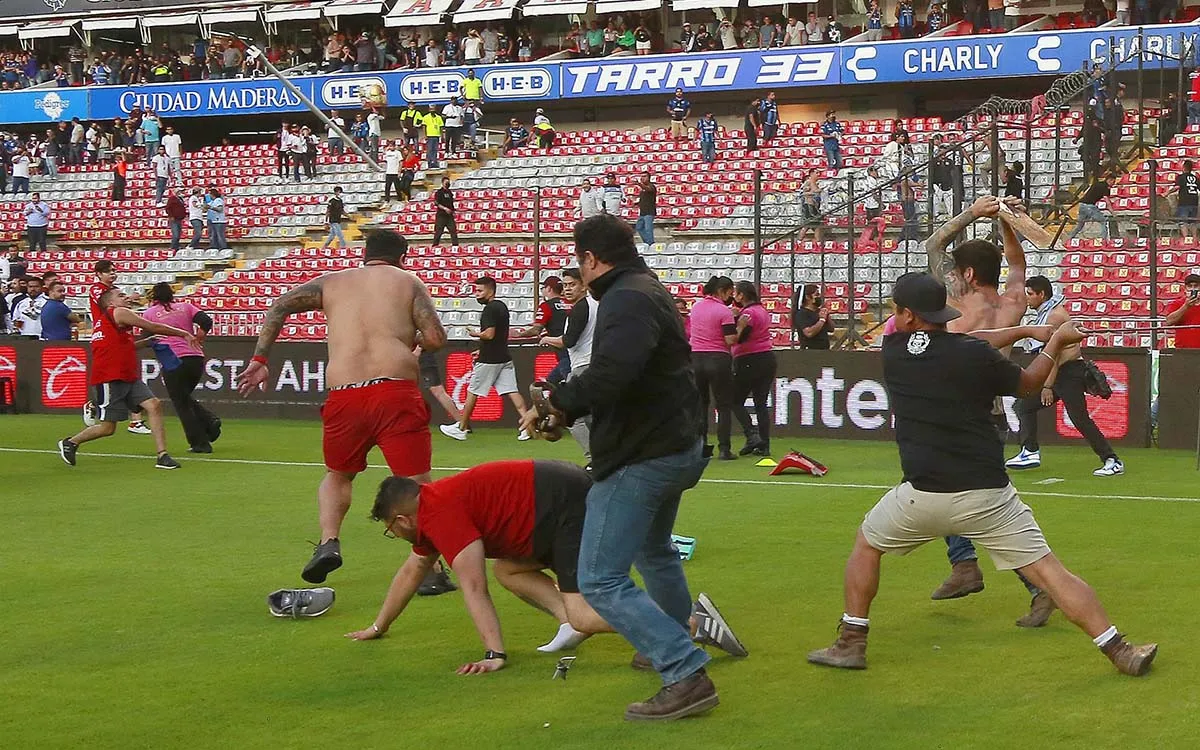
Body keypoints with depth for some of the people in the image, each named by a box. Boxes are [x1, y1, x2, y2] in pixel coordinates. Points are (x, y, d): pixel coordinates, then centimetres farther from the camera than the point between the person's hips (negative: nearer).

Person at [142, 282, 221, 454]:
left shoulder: (149, 313, 7)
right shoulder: (185, 307, 14)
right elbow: (206, 321, 1)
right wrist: (197, 340, 13)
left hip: (173, 363, -4)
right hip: (196, 359, 4)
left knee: (181, 404, 8)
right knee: (186, 397, 25)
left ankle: (200, 443, 4)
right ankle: (210, 421, 2)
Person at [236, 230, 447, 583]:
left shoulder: (332, 282, 20)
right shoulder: (408, 282, 13)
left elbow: (280, 306, 12)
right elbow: (436, 338, 1)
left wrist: (260, 359, 13)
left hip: (344, 396, 3)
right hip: (396, 392, -2)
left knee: (337, 476, 25)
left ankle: (328, 542, 4)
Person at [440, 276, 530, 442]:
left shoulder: (489, 309, -15)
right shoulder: (502, 306, 14)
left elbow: (489, 334, -24)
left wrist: (475, 334, -5)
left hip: (489, 360, -8)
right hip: (504, 358, 8)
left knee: (472, 392, 4)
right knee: (511, 391, 0)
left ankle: (461, 428, 13)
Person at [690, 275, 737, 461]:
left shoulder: (696, 306, 7)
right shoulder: (724, 311, -12)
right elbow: (730, 340, -18)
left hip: (695, 358, 5)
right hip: (718, 360, -5)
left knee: (700, 404, 12)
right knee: (724, 406, 3)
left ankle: (700, 446, 10)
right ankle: (724, 449, -2)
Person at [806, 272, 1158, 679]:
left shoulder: (893, 351, 2)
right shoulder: (976, 355, -4)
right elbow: (1027, 384, 12)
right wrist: (1056, 342, 27)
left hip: (923, 495, 0)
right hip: (988, 497, 0)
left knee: (867, 543, 24)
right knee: (1048, 570, 2)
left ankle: (851, 644, 22)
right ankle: (1120, 652, -2)